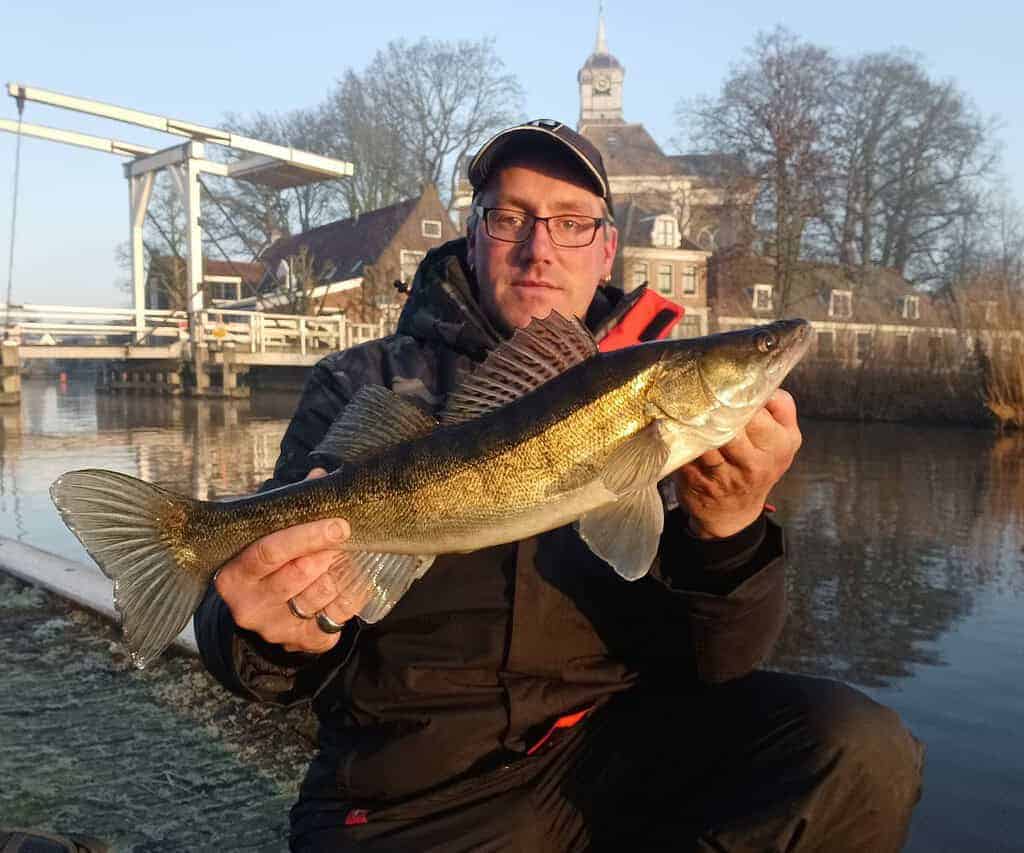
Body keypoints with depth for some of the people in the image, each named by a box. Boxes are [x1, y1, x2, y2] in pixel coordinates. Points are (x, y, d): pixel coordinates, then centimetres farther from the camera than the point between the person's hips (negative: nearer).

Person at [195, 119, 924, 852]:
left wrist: (725, 529, -25)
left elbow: (712, 661, -4)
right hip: (416, 786, 0)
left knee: (856, 751, -19)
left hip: (619, 744, 1)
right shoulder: (363, 387, -1)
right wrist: (281, 630, -30)